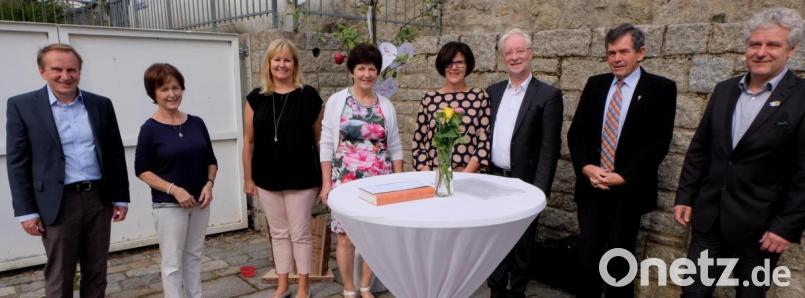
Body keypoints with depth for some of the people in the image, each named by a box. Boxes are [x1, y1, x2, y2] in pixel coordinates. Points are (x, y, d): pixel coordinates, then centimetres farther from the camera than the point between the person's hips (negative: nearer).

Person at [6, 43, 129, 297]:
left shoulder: (101, 104, 5)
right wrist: (26, 211, -6)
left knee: (97, 274, 13)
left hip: (99, 199, 3)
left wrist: (120, 198, 5)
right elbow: (17, 162, -3)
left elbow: (115, 154, 8)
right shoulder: (22, 105, -2)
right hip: (58, 203, -2)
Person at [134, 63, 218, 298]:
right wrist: (173, 189, -18)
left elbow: (211, 160, 10)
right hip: (168, 205, -4)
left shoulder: (196, 123, 2)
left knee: (194, 256, 15)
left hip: (199, 202, 4)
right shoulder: (150, 128, -9)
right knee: (172, 262, 4)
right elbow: (141, 170, -7)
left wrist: (209, 184, -8)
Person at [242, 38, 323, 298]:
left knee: (300, 233, 7)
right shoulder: (256, 98, 1)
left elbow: (319, 138, -1)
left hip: (301, 178, -3)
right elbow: (249, 141, 5)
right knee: (278, 233, 16)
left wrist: (322, 175, 0)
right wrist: (248, 178, 5)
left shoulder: (309, 96, -5)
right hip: (267, 179, 3)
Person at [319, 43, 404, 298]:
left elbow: (395, 147, 9)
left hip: (379, 182, 2)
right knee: (345, 236, 3)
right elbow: (327, 144, -2)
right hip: (345, 180, -2)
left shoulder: (386, 105, 5)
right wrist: (326, 182, -5)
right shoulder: (336, 101, -2)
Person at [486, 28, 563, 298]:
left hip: (523, 184, -4)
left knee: (521, 247, 10)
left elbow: (550, 148, -10)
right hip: (493, 181, 4)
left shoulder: (548, 95, -7)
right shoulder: (492, 92, 8)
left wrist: (540, 189, -15)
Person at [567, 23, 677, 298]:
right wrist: (585, 167, -9)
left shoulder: (661, 88, -4)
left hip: (629, 191, -3)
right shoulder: (595, 84, 7)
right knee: (587, 259, 8)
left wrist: (623, 177, -15)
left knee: (618, 264, 9)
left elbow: (659, 142, -10)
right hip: (591, 187, 3)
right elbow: (576, 132, 6)